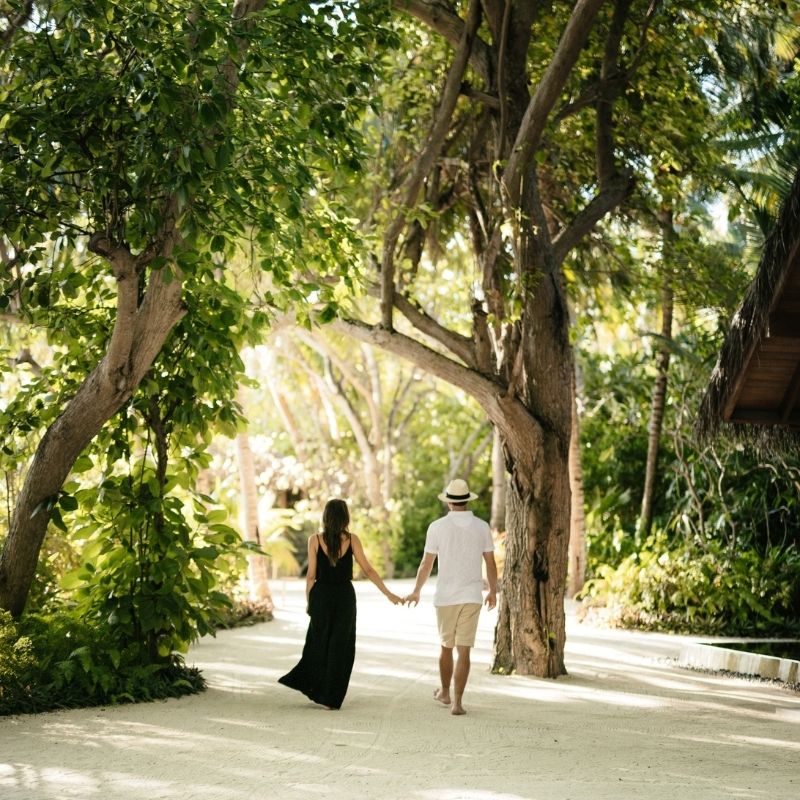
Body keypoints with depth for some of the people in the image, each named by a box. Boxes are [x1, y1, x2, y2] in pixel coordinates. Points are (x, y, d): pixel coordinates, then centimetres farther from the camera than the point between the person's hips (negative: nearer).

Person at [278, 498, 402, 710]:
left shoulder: (315, 540, -6)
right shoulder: (352, 539, -5)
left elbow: (311, 575, -4)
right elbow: (368, 570, -4)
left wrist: (308, 601, 8)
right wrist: (388, 593, 2)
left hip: (321, 596, 0)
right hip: (345, 597, 0)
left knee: (319, 643, 18)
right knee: (340, 646, 8)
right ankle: (330, 698, 9)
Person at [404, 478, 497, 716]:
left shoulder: (437, 527, -6)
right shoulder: (482, 527, -1)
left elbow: (426, 564, -3)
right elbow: (491, 564, 3)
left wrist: (416, 592, 10)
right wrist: (493, 591, 18)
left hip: (445, 596, 0)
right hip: (472, 596, 0)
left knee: (446, 646, 18)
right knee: (463, 651, 0)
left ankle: (445, 692, 35)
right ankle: (457, 702, -6)